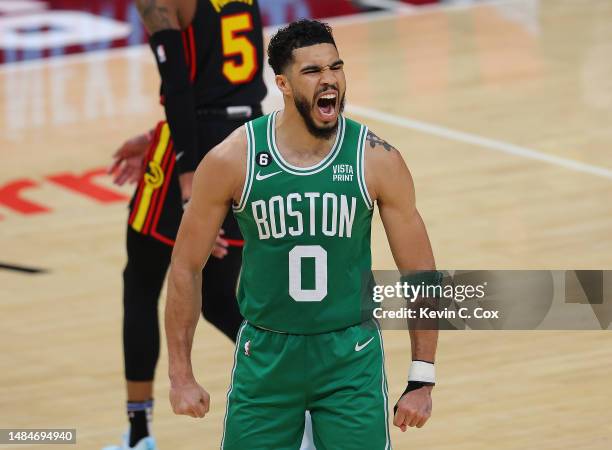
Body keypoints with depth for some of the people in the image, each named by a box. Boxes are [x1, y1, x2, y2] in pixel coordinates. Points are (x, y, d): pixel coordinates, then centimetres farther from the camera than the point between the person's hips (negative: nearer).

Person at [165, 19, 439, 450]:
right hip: (265, 356, 0)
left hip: (351, 357, 0)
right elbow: (186, 265, -1)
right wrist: (181, 376, -2)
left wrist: (422, 380, -5)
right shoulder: (232, 160, -11)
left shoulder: (377, 159, -10)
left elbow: (420, 273, -2)